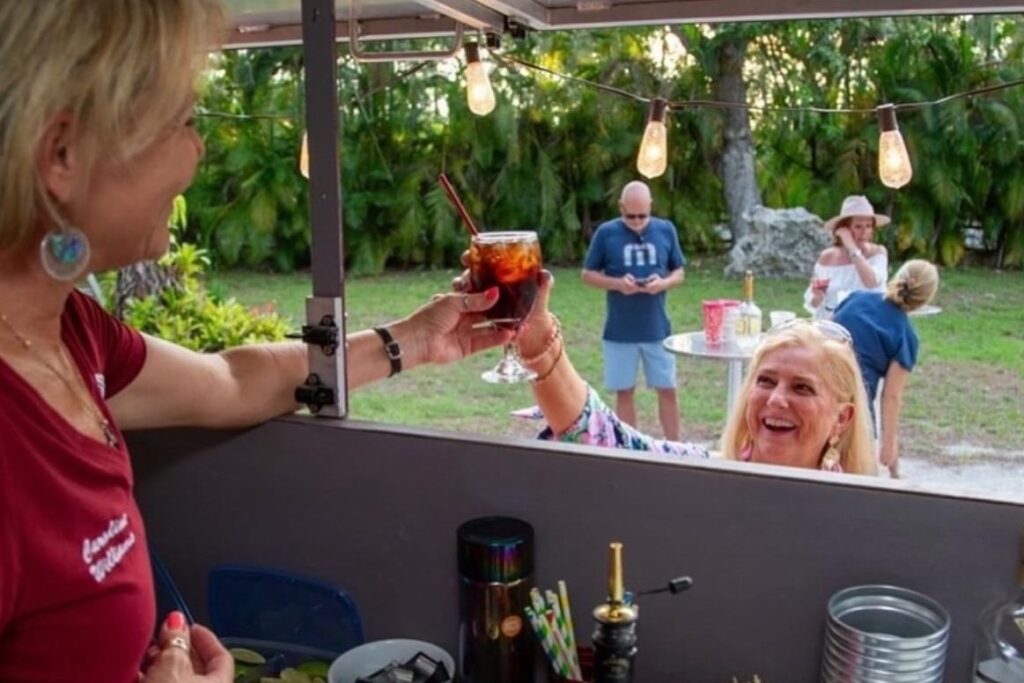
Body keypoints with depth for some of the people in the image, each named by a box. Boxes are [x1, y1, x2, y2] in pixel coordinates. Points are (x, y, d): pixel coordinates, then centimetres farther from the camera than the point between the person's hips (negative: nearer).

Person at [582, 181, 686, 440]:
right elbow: (588, 274, 1)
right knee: (624, 392, 7)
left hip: (657, 329, 1)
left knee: (667, 390, 7)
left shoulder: (666, 230, 1)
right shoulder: (606, 233, -4)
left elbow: (679, 272, 8)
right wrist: (617, 283, -16)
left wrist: (664, 283, -14)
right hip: (619, 331, -1)